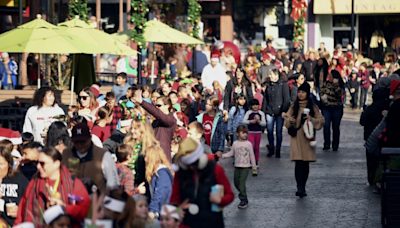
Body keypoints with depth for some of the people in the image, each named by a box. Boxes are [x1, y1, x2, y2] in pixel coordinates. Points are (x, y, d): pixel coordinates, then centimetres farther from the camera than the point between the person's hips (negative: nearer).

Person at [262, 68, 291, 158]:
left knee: (279, 131, 1)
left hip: (279, 112, -4)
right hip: (270, 112, 4)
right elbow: (265, 99, 13)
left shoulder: (283, 85, -2)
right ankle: (271, 149, 13)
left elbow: (286, 99, -5)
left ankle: (278, 150, 10)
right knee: (269, 130, -2)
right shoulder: (268, 85, 11)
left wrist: (284, 111, -11)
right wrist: (264, 110, 7)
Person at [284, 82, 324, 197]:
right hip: (296, 137, 0)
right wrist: (290, 121, -12)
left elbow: (321, 121, 4)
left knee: (306, 163, 5)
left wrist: (312, 119, -14)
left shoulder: (313, 107, 5)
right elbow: (287, 120, 10)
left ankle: (303, 188, 16)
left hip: (307, 137, 1)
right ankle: (300, 188, -18)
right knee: (299, 162, -13)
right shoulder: (294, 106, 8)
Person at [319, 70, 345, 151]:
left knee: (336, 127, 5)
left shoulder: (340, 86, -3)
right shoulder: (326, 83, 5)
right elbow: (321, 92, 9)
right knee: (326, 126, -5)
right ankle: (327, 144, 4)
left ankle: (335, 145, 15)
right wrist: (322, 96, -11)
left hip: (337, 109, -2)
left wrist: (335, 84, -23)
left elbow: (339, 93, -20)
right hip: (326, 108, 2)